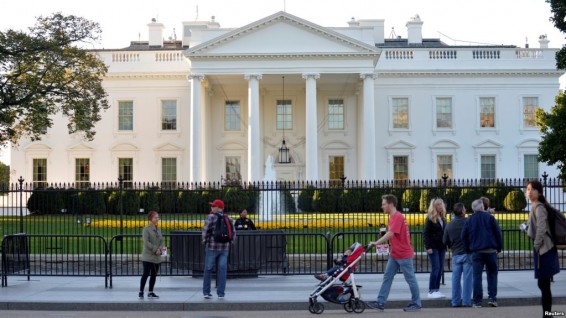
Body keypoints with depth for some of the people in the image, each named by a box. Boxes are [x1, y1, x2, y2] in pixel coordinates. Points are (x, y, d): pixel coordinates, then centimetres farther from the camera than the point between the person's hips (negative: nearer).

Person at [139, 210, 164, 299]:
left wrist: (160, 249, -7)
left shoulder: (158, 229, 12)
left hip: (157, 256, 6)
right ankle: (141, 292, 1)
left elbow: (162, 241, 11)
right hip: (148, 256, -6)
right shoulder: (146, 229, -8)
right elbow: (146, 242, -15)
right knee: (146, 273, -9)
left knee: (154, 274, 8)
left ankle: (150, 292, 16)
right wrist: (155, 249, -17)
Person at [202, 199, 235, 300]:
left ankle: (206, 292, 12)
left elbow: (205, 230, -14)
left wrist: (204, 241, 2)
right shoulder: (227, 219, 8)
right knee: (222, 270, 3)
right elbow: (233, 232, 7)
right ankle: (221, 293, 2)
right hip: (224, 248, 3)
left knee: (208, 269, 9)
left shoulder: (211, 217, -8)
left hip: (212, 247, -3)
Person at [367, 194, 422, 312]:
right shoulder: (393, 217, 12)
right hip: (394, 255, 10)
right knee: (387, 277, 5)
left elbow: (390, 234, -27)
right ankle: (380, 303, 5)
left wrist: (376, 243, -29)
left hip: (404, 255, -10)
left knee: (410, 279, 2)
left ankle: (416, 303, 14)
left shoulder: (398, 217, -19)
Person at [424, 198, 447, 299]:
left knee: (440, 269, 5)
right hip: (433, 247, -6)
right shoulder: (430, 218, -6)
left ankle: (437, 290, 12)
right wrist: (428, 247, -15)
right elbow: (426, 233, -9)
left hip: (441, 247, 6)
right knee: (435, 268, -8)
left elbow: (445, 232, 17)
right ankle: (431, 291, -1)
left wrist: (445, 245, 10)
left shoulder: (443, 218, 13)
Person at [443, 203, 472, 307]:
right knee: (467, 278, 1)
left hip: (455, 255, 4)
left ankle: (456, 301, 11)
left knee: (456, 278, 9)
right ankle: (466, 301, 1)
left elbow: (445, 241, 6)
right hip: (468, 253, -4)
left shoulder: (449, 225, 2)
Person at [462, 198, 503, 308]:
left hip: (476, 252, 1)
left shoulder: (469, 220, 7)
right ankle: (492, 298, 3)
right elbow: (498, 233, -1)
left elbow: (464, 236, 7)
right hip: (491, 251, -1)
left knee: (477, 276, 2)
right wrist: (499, 248, 7)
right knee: (492, 274, 12)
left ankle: (477, 302, 0)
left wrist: (468, 249, 15)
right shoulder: (490, 217, 1)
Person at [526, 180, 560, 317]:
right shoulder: (535, 206, 15)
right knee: (543, 284, 13)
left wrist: (536, 245, -16)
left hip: (543, 249, -10)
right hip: (543, 249, 10)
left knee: (543, 285, -7)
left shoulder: (539, 207, -14)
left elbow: (541, 228, -23)